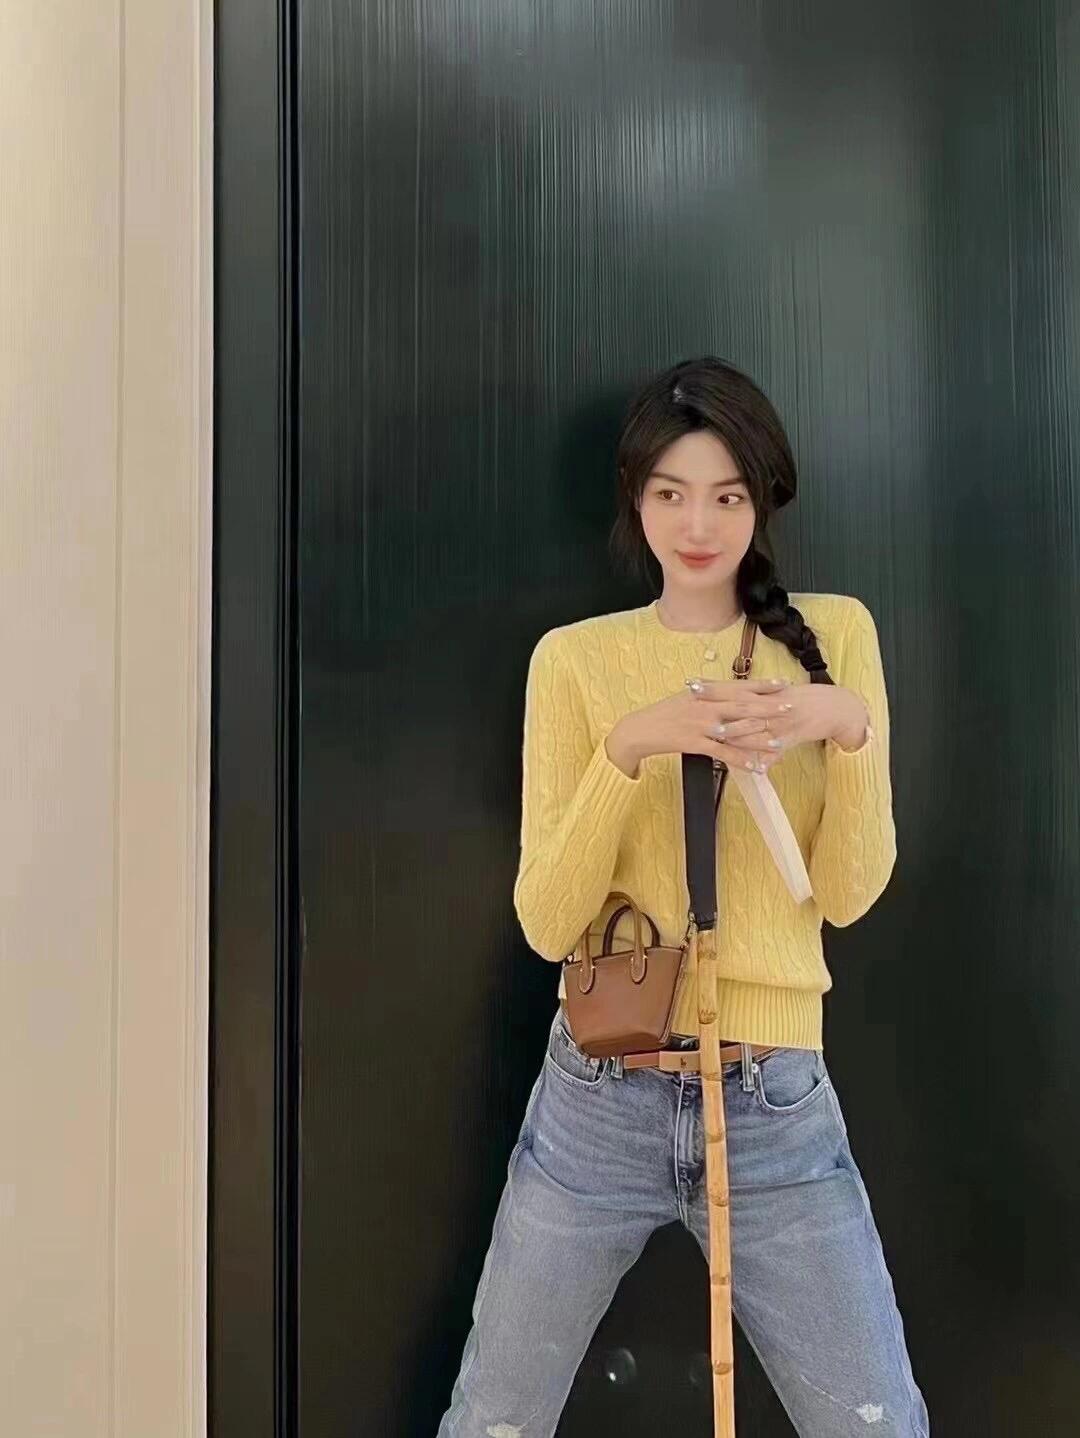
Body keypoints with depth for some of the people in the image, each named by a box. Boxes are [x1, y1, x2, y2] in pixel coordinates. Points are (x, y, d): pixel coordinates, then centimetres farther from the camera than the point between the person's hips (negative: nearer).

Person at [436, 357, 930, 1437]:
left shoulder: (833, 633, 3)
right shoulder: (574, 657, -1)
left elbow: (849, 892, -1)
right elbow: (547, 922, -7)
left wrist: (849, 728, -17)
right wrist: (630, 746, -20)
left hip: (778, 1103, 1)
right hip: (599, 1099, 0)